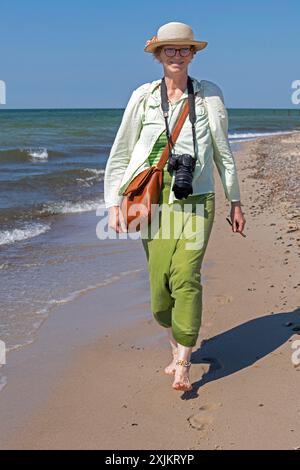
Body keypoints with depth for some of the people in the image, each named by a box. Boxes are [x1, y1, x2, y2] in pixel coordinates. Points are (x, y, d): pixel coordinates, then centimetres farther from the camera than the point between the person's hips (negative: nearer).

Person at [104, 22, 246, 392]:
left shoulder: (209, 94, 6)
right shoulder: (143, 96, 6)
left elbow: (223, 152, 13)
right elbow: (120, 153, 9)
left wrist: (235, 202, 15)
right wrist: (114, 202, 2)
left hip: (196, 200, -1)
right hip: (153, 199, 1)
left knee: (186, 276, -15)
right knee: (159, 280, 0)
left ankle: (182, 366, -7)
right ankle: (177, 348, 25)